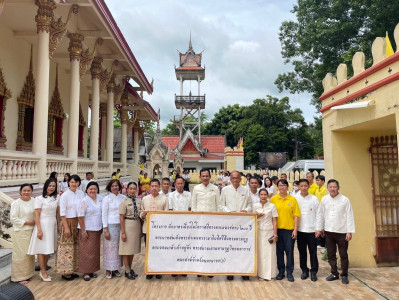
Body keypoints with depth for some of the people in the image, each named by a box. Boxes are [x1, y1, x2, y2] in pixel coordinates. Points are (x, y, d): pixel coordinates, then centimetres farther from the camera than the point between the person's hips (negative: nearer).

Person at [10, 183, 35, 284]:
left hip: (31, 231, 6)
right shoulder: (16, 203, -11)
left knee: (30, 253, 14)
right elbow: (13, 218, -13)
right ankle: (19, 277, 14)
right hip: (20, 232, -6)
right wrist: (26, 222, -15)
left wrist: (35, 222, -1)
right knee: (21, 254, 0)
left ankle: (27, 274, 28)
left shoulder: (34, 201, 4)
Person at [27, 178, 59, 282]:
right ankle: (43, 272, 15)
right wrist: (39, 230, -14)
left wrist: (59, 226, 6)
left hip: (53, 225, 5)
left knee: (49, 249, 11)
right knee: (41, 249, 3)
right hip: (43, 225, -5)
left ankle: (43, 271, 26)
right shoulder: (39, 199, -8)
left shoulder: (56, 198, 5)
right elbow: (37, 215, -10)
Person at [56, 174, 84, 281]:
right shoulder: (65, 195, -10)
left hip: (78, 223, 5)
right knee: (67, 248, 1)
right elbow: (62, 213, -10)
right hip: (68, 222, -5)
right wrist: (66, 227, -13)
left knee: (76, 247, 12)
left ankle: (72, 270, 24)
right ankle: (65, 272, 13)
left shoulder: (81, 193, 3)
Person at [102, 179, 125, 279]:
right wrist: (105, 230, -9)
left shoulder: (123, 198, 6)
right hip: (110, 226, -3)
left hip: (121, 225, 3)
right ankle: (108, 270, 14)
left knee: (119, 247, 8)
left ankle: (116, 268, 21)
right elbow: (104, 215, -5)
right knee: (110, 247, 2)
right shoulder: (106, 198, -3)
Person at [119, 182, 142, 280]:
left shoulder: (139, 200, 4)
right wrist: (123, 232, -13)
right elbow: (122, 218, -10)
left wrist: (141, 227, 7)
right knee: (127, 249, 3)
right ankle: (127, 271, 16)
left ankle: (130, 268, 29)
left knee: (133, 248, 15)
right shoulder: (124, 201, -9)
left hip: (137, 225, 5)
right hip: (128, 225, -5)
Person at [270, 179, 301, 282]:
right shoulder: (273, 199, 2)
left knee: (289, 251, 4)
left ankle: (289, 272, 18)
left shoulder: (293, 199, 1)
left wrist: (295, 229, -5)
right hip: (277, 229, 1)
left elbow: (296, 215, 0)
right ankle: (281, 271, 22)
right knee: (279, 251, 9)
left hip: (290, 229, -1)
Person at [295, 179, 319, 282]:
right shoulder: (295, 199, 1)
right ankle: (304, 270, 23)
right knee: (302, 251, 10)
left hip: (312, 229, -1)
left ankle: (314, 271, 17)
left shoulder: (314, 199, -1)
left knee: (313, 251, 5)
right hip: (300, 229, 1)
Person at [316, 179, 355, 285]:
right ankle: (334, 273, 26)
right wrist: (319, 228, 7)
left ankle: (344, 275, 21)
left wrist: (350, 231, -9)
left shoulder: (345, 200, -6)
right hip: (328, 231, 3)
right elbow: (320, 215, 8)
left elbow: (349, 216, -5)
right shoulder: (324, 199, 3)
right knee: (331, 254, 12)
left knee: (343, 255, 6)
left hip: (342, 232, -3)